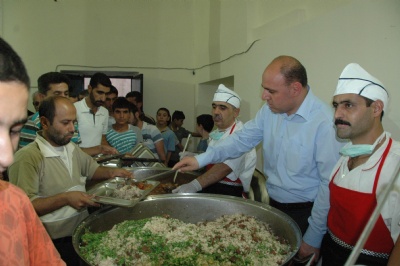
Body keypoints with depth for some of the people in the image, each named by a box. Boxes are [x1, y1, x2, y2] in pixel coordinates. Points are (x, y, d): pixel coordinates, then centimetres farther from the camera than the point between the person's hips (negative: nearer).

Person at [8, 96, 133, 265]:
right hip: (55, 241, -7)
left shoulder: (71, 148, 10)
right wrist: (65, 198, -25)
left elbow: (91, 169, 22)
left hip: (84, 228, 8)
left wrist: (110, 172, 2)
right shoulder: (27, 157, -18)